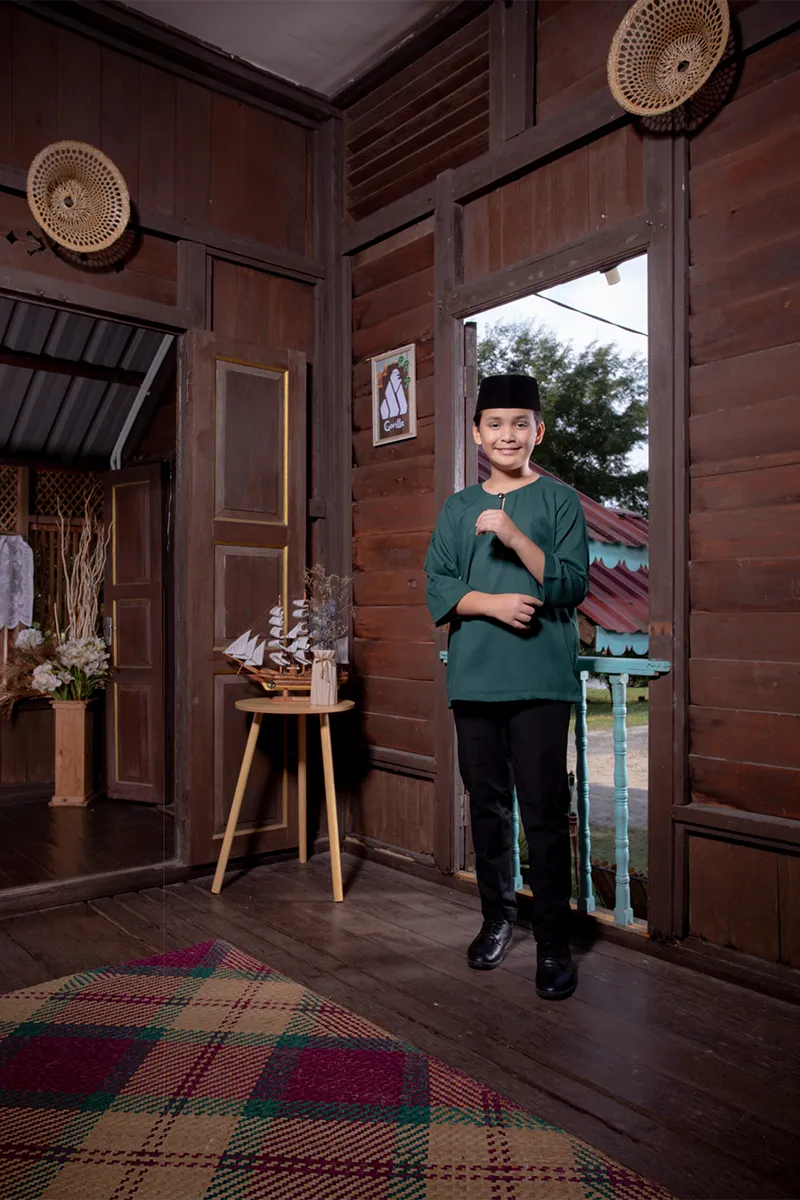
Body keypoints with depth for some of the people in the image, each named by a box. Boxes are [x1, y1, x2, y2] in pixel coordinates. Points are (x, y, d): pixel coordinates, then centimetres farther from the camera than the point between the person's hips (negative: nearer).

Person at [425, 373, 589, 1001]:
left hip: (540, 678, -3)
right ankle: (497, 917, 29)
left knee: (544, 811, -2)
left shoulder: (559, 499, 4)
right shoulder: (459, 507, 12)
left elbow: (572, 584, -6)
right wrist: (492, 603, -12)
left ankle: (554, 942, 11)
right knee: (487, 806, 12)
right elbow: (438, 588, 6)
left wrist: (513, 535, -18)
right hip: (474, 678, 3)